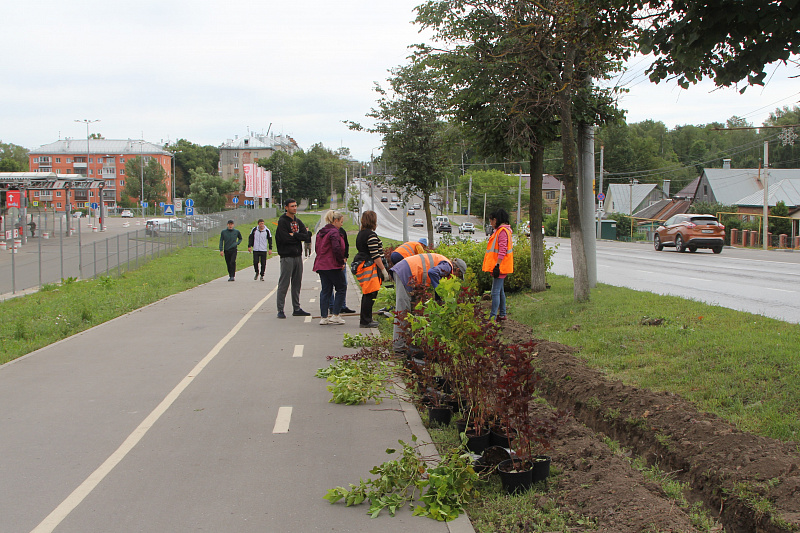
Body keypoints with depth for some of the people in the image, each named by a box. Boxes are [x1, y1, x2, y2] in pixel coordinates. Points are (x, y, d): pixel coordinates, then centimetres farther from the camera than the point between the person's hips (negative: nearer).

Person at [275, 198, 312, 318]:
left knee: (297, 283, 11)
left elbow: (307, 237, 2)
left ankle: (297, 308, 18)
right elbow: (286, 238, -18)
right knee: (284, 284, -5)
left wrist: (294, 235, -11)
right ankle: (280, 309, -2)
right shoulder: (282, 221, -6)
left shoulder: (298, 221, 14)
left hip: (298, 255, 7)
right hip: (287, 256, -7)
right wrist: (300, 237, -6)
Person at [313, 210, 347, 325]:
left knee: (325, 290, 10)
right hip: (332, 266, -8)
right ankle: (335, 316, 1)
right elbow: (337, 248, -22)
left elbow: (316, 248, 17)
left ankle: (324, 317, 8)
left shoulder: (321, 232, 15)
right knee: (341, 288, 3)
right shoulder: (334, 232, -13)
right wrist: (341, 262, -11)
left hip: (321, 265, 8)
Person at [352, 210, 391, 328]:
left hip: (362, 265, 10)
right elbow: (375, 255, -18)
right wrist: (384, 270, -13)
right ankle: (365, 321, -4)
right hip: (369, 268, -10)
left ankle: (366, 319, 22)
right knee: (371, 294, -6)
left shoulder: (361, 233, 16)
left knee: (367, 294, 16)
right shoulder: (371, 234, -15)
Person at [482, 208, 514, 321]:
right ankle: (502, 314, 25)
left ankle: (492, 318, -14)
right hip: (501, 268, 11)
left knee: (495, 292, -12)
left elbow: (502, 250, -22)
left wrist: (497, 265, -25)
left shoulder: (502, 231, -15)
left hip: (500, 267, -11)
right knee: (500, 291, 17)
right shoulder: (500, 230, 18)